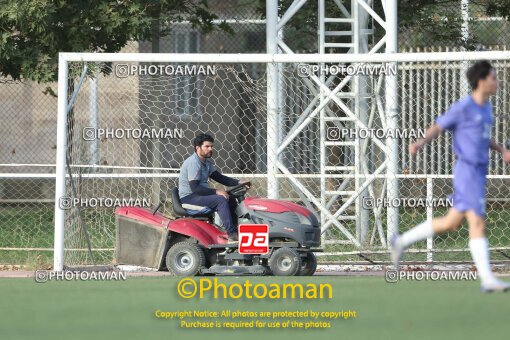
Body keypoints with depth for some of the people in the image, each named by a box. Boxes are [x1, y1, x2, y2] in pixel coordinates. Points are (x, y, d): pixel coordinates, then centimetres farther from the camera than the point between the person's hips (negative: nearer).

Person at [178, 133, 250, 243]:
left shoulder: (207, 162, 13)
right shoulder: (193, 163, -19)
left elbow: (219, 177, 14)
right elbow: (195, 188, -25)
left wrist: (238, 182, 1)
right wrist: (216, 192, -26)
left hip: (199, 194, 10)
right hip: (188, 198, -10)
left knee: (230, 200, 5)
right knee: (221, 200, -26)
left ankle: (237, 230, 3)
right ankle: (232, 235, -29)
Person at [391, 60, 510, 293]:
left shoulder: (486, 108, 15)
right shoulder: (463, 107, -10)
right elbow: (437, 127, -7)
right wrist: (421, 142, -25)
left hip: (479, 172, 9)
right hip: (467, 170, -9)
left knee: (452, 223, 14)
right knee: (477, 222, -13)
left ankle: (402, 241, 27)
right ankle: (487, 279, -16)